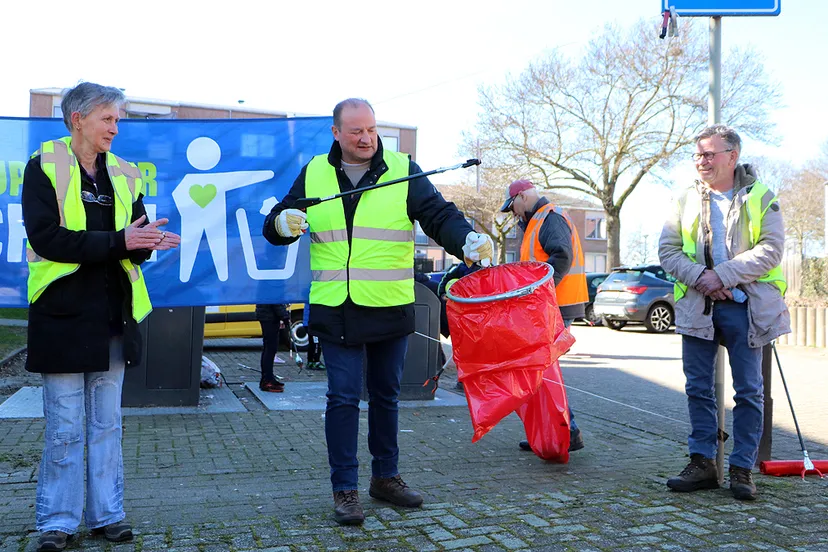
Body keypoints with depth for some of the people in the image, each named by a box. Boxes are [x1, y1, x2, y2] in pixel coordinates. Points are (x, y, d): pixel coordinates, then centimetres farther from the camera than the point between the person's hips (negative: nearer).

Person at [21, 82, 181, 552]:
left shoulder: (122, 174, 11)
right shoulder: (44, 167, -4)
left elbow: (134, 243, 9)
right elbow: (45, 237, -16)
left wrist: (147, 241, -15)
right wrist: (117, 241, -21)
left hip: (112, 315, 5)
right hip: (64, 314, -4)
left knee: (107, 424, 12)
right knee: (65, 428, 2)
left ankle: (106, 514, 22)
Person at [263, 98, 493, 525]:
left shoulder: (403, 170, 0)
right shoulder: (313, 173, 6)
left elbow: (439, 215, -8)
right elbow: (277, 225, 10)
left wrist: (467, 241, -29)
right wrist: (282, 223, -15)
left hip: (391, 309, 1)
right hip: (336, 309, 0)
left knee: (386, 395, 14)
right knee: (343, 397, 0)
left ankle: (385, 476, 31)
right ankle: (344, 488, 13)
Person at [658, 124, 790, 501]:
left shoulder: (760, 197, 2)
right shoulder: (686, 199, 9)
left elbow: (771, 250, -9)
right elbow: (667, 250, 4)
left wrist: (722, 275, -18)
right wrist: (698, 277, -14)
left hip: (745, 308, -2)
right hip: (697, 307, 3)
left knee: (749, 391, 3)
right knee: (698, 388, 6)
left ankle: (742, 469, 13)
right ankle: (702, 464, 16)